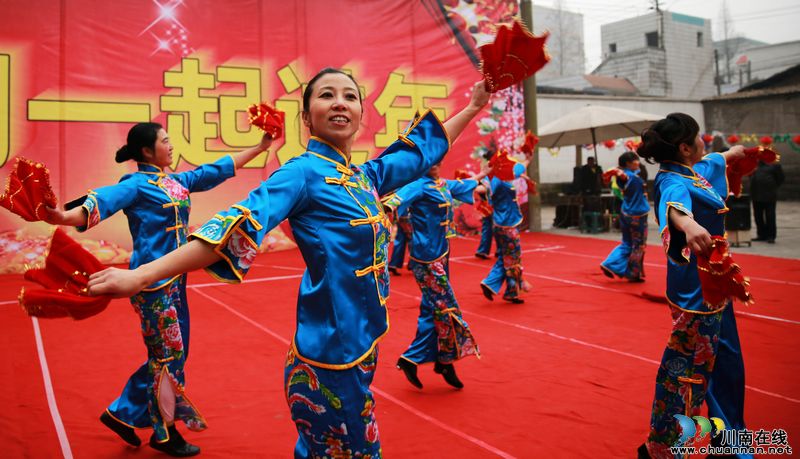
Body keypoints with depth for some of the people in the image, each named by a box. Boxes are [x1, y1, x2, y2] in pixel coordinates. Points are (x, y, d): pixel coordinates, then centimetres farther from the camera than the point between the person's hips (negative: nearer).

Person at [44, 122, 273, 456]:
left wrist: (260, 147, 22)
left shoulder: (176, 181, 10)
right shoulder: (137, 184, -12)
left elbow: (218, 169, 19)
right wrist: (63, 216, -50)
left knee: (170, 354, 16)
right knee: (167, 356, 3)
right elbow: (102, 200, -30)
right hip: (153, 282, -8)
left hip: (174, 280, 8)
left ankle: (123, 413, 31)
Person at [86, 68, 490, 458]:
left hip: (359, 348, 7)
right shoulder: (304, 172, -13)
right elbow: (237, 226, -25)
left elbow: (422, 151, 24)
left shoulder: (366, 176, 8)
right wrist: (141, 275, -34)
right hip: (330, 353, -7)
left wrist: (472, 107, 31)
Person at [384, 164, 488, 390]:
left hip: (440, 256, 9)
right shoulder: (419, 186, -14)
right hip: (427, 258, -9)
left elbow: (462, 185, 34)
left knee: (433, 310, 10)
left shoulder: (443, 184, 12)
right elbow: (401, 196, -34)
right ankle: (445, 362, 12)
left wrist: (480, 176, 52)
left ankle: (411, 360, 17)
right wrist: (387, 207, -55)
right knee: (444, 309, -2)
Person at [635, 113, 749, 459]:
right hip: (695, 286, -10)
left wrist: (730, 154, 54)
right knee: (688, 364, -5)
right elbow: (674, 204, -46)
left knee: (723, 360, 20)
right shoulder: (673, 180, -21)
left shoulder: (693, 170, 9)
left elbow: (709, 162, 35)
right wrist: (688, 223, -68)